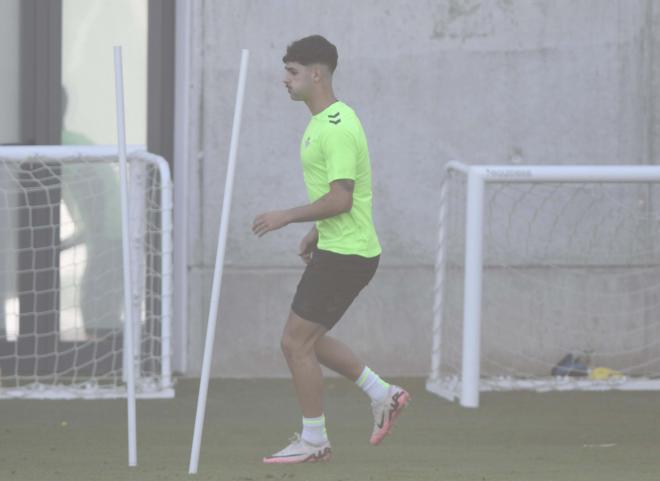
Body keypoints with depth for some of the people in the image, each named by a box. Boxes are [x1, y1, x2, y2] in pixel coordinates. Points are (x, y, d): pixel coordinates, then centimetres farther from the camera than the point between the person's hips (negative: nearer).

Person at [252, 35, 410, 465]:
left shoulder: (338, 128, -20)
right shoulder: (323, 122, 13)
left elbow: (340, 199, -25)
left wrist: (287, 217, -18)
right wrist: (317, 232, 21)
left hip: (345, 254, -10)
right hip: (339, 248, 10)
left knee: (297, 342, -5)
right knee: (306, 340, 17)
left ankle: (313, 441, 5)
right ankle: (382, 394, 21)